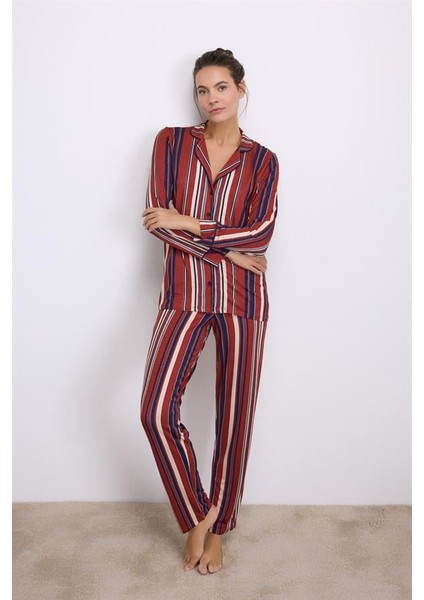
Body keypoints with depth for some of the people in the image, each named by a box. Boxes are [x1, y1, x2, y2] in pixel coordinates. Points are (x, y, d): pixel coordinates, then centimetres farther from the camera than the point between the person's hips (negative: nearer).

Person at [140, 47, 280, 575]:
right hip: (185, 295, 0)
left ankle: (217, 529, 28)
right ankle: (196, 516, 13)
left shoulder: (262, 160, 6)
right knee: (157, 411, -13)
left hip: (242, 299, 0)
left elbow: (260, 233, -7)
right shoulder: (171, 142, 6)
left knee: (235, 415, 6)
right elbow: (158, 220, -5)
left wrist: (187, 223, -12)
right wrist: (225, 251, -11)